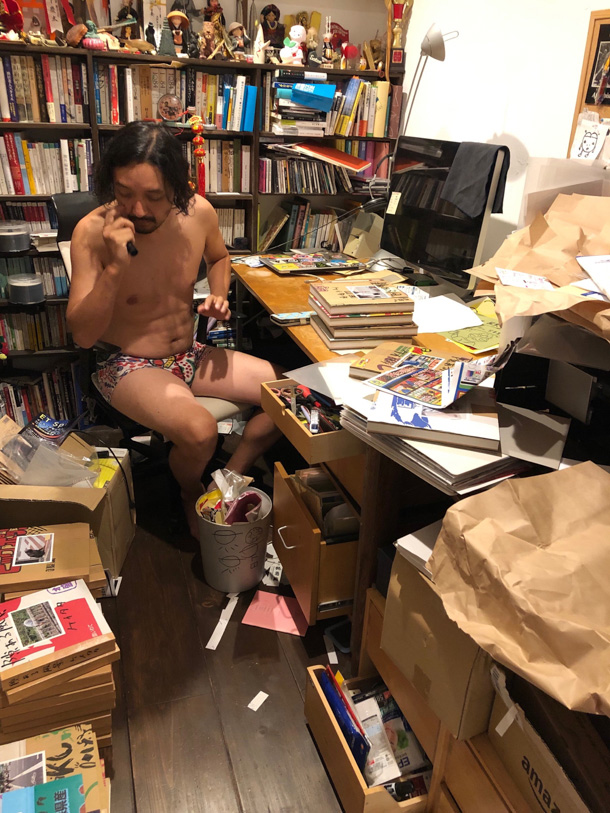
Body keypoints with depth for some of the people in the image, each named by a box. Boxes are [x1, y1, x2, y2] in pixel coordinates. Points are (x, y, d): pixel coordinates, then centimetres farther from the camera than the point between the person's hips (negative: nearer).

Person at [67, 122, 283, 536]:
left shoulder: (199, 212, -8)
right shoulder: (92, 231, -18)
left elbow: (219, 257, 16)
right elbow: (83, 334, -19)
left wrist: (219, 296, -5)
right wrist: (114, 268, -32)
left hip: (191, 354, 5)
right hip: (129, 366, -5)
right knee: (200, 430, -33)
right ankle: (191, 493, 4)